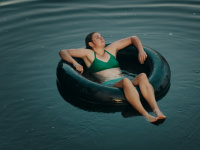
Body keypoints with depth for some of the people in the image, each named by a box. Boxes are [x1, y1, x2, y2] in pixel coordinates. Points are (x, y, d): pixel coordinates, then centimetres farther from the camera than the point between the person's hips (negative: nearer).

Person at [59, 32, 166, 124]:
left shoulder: (111, 49, 29)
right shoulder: (88, 53, 17)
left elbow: (133, 38, 36)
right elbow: (63, 52, 12)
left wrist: (141, 51, 18)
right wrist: (74, 63, -6)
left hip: (124, 83, 5)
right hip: (108, 85, -5)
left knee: (142, 76, -28)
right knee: (125, 81, -38)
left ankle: (156, 110, -46)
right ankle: (145, 115, -49)